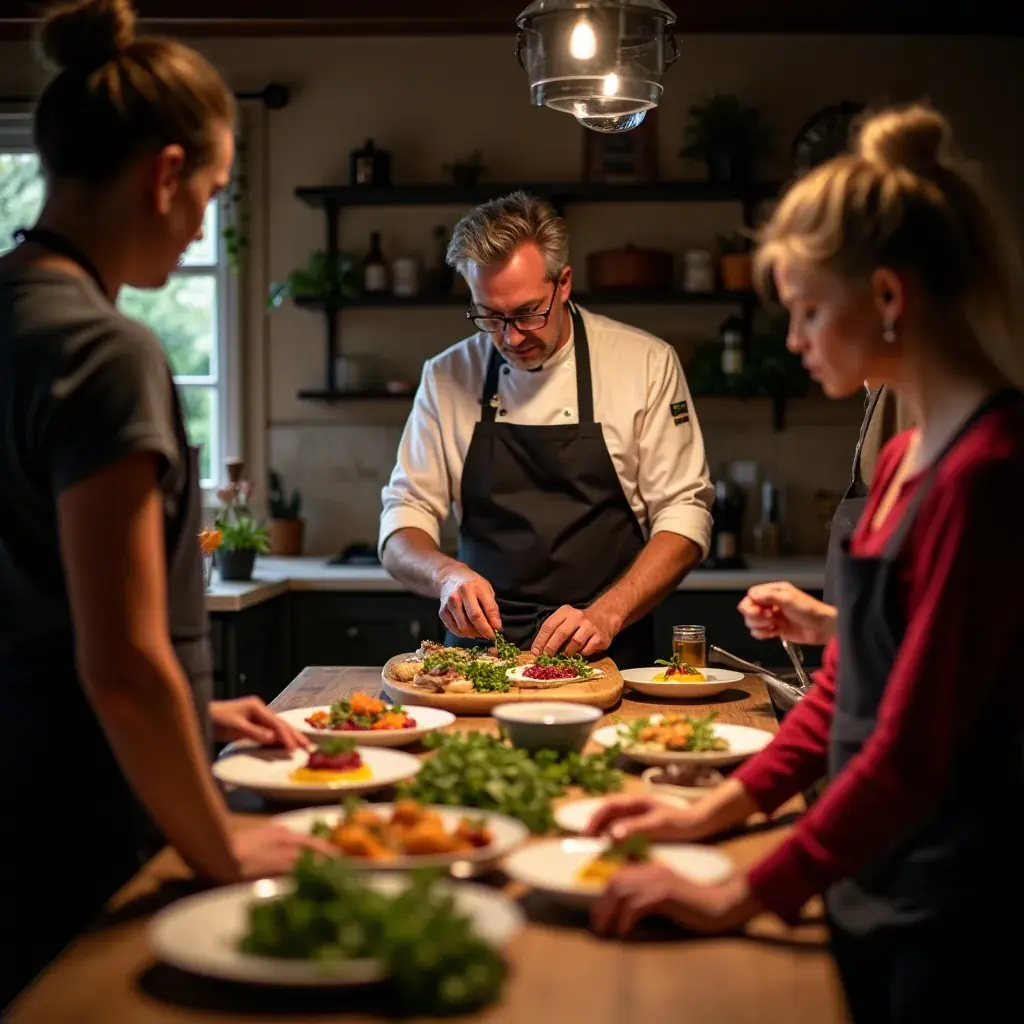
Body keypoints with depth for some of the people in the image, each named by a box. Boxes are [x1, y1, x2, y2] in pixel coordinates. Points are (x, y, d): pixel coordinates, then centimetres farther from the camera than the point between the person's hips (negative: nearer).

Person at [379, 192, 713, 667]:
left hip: (608, 658, -1)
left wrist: (606, 614, -14)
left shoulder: (647, 363, 1)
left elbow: (684, 512, 0)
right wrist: (447, 573, -15)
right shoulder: (447, 377, 6)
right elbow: (401, 526, 8)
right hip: (480, 647, 2)